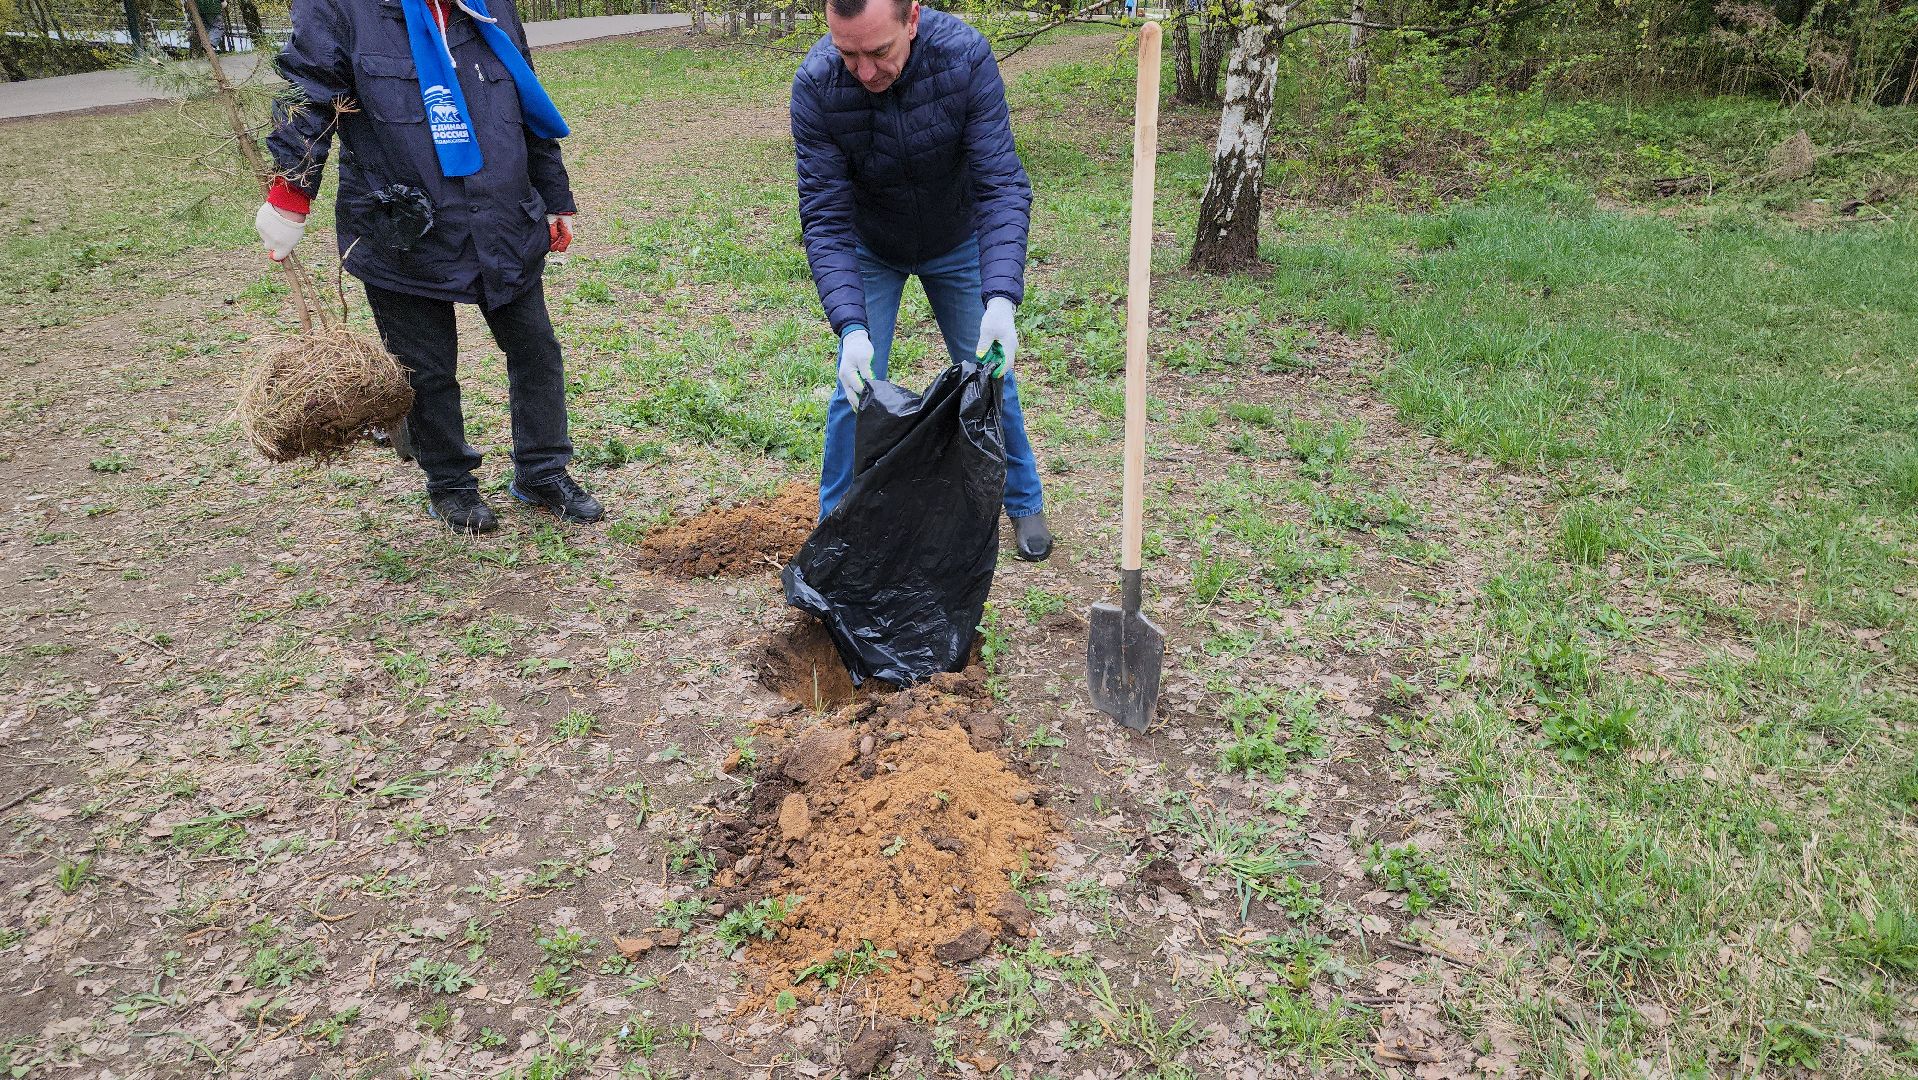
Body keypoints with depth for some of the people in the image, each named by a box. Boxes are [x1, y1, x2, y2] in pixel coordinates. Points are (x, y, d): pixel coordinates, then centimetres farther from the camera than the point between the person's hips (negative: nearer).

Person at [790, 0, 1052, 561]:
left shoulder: (965, 55, -33)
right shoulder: (815, 84, -31)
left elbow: (1002, 184, -33)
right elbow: (825, 216, -29)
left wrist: (1000, 300, -46)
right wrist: (851, 327, -42)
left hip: (959, 244, 0)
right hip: (869, 251, 0)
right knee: (856, 386, -6)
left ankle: (1024, 501, 29)